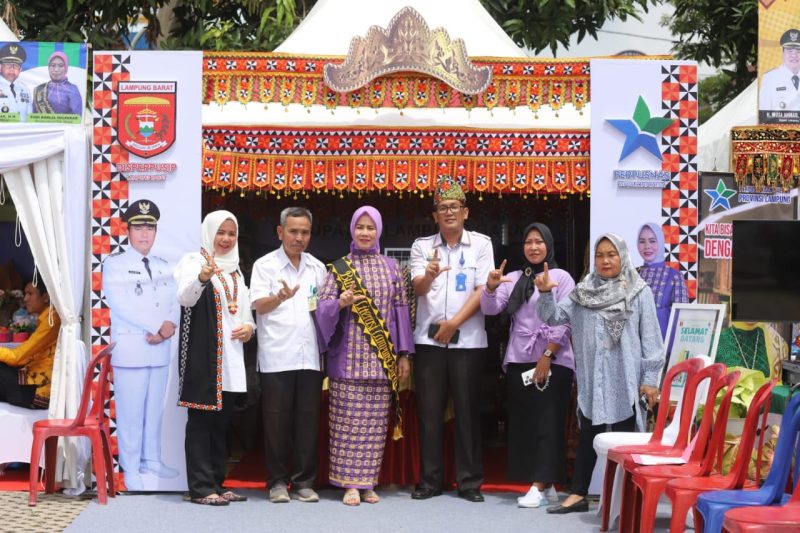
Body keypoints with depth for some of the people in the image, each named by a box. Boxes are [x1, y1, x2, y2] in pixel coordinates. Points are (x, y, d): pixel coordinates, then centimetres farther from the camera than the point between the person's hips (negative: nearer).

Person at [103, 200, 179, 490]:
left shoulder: (164, 267, 14)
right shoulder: (114, 264, -3)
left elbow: (174, 303, 10)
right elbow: (119, 304, -14)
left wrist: (170, 325, -12)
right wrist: (156, 326, -16)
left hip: (160, 348, 5)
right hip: (130, 348, -5)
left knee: (155, 409, 11)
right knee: (130, 412, -2)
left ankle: (151, 459, 22)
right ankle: (131, 469, 4)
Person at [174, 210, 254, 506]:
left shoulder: (235, 270, 19)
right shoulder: (192, 262, -4)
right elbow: (185, 297, -23)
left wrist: (249, 327, 2)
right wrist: (202, 277, -44)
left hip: (232, 357, 7)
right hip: (202, 356, -7)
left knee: (222, 421, 10)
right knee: (201, 420, -7)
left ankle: (216, 483, 17)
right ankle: (201, 488, -5)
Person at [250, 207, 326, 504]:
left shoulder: (317, 267, 14)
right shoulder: (265, 265, 1)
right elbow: (259, 305, -11)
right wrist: (281, 297, -32)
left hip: (309, 356, 4)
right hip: (276, 357, -3)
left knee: (307, 421, 5)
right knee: (277, 421, 1)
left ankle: (303, 481, 13)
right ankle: (278, 482, 10)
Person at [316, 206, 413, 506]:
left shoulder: (391, 267, 11)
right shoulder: (340, 267, 6)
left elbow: (401, 310, 9)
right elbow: (322, 306, 0)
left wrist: (404, 354, 5)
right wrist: (340, 303, -22)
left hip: (382, 357, 2)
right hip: (348, 354, -2)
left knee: (375, 422, 2)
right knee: (349, 420, -4)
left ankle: (367, 483, 8)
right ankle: (350, 484, 1)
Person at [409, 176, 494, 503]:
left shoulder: (481, 244, 3)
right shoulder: (422, 246, 6)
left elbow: (483, 290, -4)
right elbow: (417, 289, -7)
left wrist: (454, 323, -12)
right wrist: (429, 275, -30)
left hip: (468, 340, -1)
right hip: (429, 339, 1)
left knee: (468, 411, 2)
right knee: (429, 411, 3)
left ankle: (469, 481, 9)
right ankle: (430, 480, 11)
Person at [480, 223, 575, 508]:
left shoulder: (561, 277, -1)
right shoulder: (514, 279, 14)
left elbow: (564, 321, -7)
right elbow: (490, 309, 3)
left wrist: (547, 356, -13)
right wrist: (491, 286, -17)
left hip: (553, 362, -5)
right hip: (519, 361, 5)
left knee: (547, 423, -7)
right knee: (523, 423, 4)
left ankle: (540, 486, -8)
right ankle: (546, 486, 11)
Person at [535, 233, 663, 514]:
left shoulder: (639, 293, -2)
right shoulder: (584, 291, 8)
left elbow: (650, 338, -3)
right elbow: (553, 317, 6)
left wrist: (650, 378, -6)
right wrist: (545, 293, -12)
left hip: (626, 379, -3)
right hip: (592, 379, 3)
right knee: (588, 435, 9)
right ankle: (578, 494, 15)